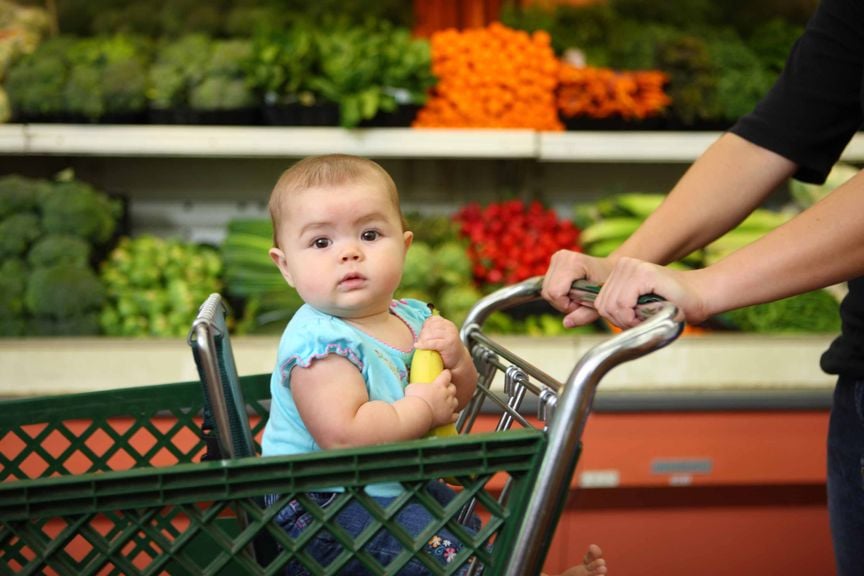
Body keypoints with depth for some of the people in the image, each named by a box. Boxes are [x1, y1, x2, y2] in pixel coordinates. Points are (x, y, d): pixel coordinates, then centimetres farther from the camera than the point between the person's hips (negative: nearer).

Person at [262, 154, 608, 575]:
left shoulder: (411, 318, 1)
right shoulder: (320, 342, -25)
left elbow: (455, 399, 14)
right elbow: (342, 435, -37)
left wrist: (456, 359, -9)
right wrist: (422, 408, -23)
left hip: (397, 487, 9)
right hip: (319, 505, -9)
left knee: (476, 525, 21)